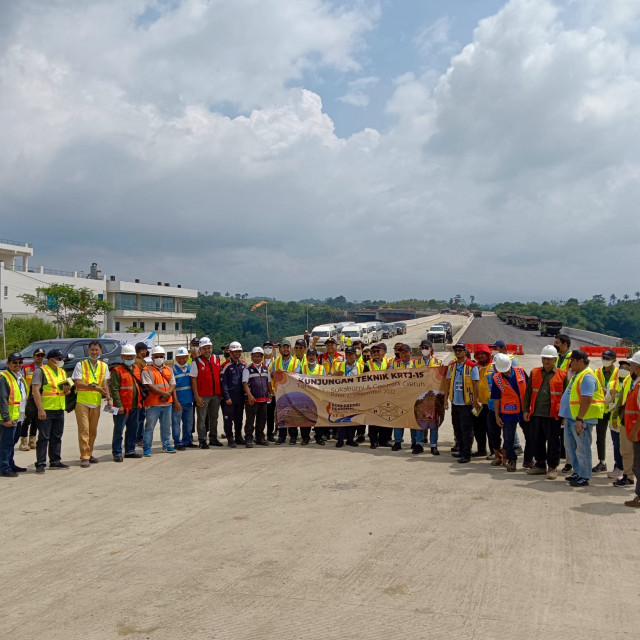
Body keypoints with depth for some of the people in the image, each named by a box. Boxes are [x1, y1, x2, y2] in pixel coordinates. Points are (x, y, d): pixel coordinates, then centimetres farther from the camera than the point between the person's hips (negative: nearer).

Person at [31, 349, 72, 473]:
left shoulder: (62, 372, 16)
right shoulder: (41, 371, -7)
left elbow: (67, 392, 24)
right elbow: (35, 390, -15)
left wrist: (67, 390, -2)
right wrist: (40, 409, -23)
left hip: (59, 410, 7)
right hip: (45, 411, -7)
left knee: (57, 437, 12)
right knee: (44, 437, -5)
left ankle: (55, 461, 21)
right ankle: (40, 464, 0)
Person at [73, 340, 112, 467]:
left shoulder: (104, 366, 10)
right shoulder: (80, 365, -2)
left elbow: (105, 384, 6)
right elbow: (78, 383, -11)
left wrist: (109, 398, -8)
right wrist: (94, 387, -22)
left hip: (96, 402, 4)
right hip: (82, 401, -4)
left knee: (93, 430, 11)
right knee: (84, 429, -8)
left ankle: (89, 454, 23)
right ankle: (84, 457, -5)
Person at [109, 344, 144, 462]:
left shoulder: (136, 368, 13)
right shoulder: (117, 371, -9)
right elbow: (114, 389, -14)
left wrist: (141, 399, 15)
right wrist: (118, 405, -19)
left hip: (135, 405, 7)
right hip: (123, 407, -7)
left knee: (133, 429, 14)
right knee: (118, 430, -1)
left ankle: (130, 450, 25)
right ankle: (117, 453, 6)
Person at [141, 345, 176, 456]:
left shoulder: (169, 369, 14)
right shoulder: (147, 370, -4)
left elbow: (173, 384, 8)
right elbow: (149, 386, -13)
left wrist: (168, 394, -12)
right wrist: (163, 393, -16)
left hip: (167, 403, 5)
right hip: (153, 404, -5)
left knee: (166, 426, 14)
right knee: (149, 426, -2)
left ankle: (167, 445, 26)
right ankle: (146, 448, 5)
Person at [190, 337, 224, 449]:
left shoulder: (217, 359, 8)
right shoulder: (196, 362, -7)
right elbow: (193, 380, -8)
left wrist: (221, 393, 10)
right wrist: (196, 396, -13)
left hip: (216, 395, 5)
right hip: (202, 396, -5)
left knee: (214, 418, 13)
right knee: (202, 419, 1)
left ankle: (213, 438, 23)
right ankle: (202, 441, 7)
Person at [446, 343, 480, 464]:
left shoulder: (472, 366, -7)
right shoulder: (451, 366, 10)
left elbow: (475, 385, -7)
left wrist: (475, 401, -10)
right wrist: (446, 398, 12)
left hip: (466, 403, -6)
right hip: (455, 402, 6)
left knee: (466, 429, -3)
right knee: (457, 428, 13)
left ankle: (467, 454, 3)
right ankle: (461, 451, 25)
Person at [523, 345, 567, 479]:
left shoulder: (562, 375, 0)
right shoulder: (534, 373, 9)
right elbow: (528, 392, 12)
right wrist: (526, 410, 8)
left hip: (553, 415, -4)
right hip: (536, 414, 4)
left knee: (553, 442, 3)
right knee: (537, 441, 11)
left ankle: (552, 467, 14)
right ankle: (540, 465, 24)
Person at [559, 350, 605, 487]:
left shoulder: (587, 377, -16)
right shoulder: (576, 375, 16)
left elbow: (586, 400, -23)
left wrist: (579, 419, -25)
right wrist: (566, 416, 22)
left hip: (581, 419, -10)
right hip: (571, 418, 10)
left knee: (582, 449, -2)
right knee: (570, 446, 18)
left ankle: (584, 477, 6)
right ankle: (577, 473, 29)